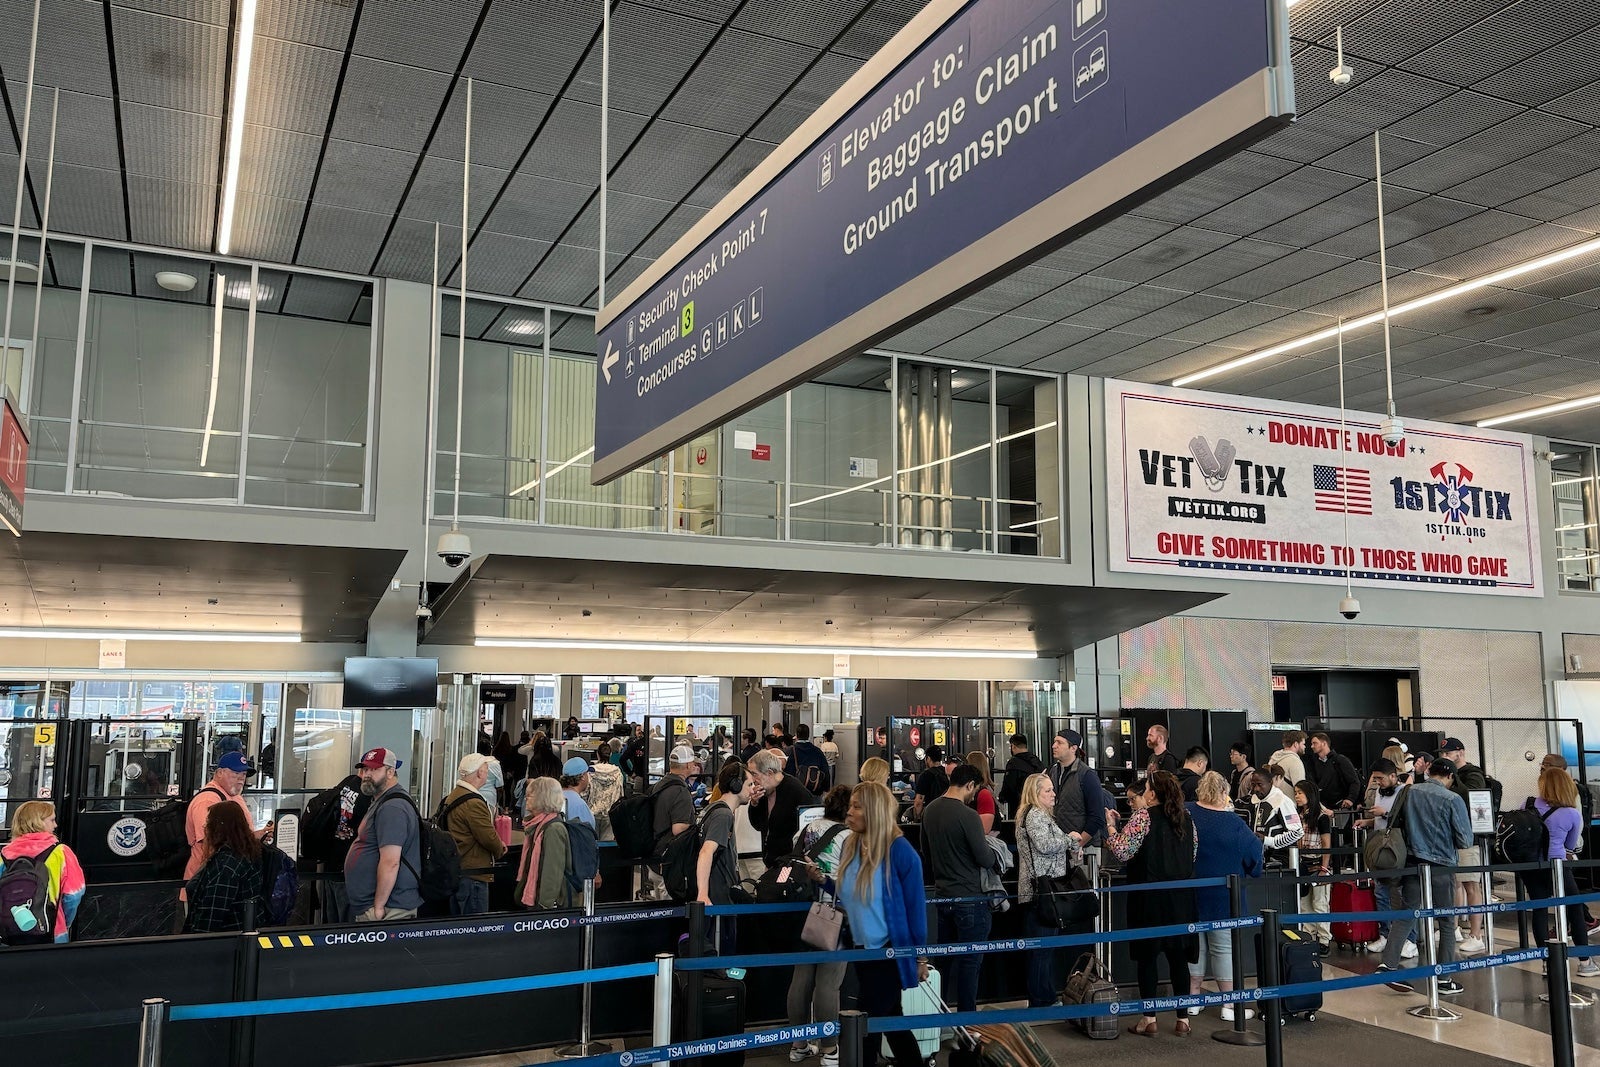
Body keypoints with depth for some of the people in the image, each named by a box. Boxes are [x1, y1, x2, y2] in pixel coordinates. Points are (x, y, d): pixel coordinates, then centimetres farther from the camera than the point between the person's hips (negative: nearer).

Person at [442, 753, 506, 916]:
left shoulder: (451, 797, 13)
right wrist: (500, 850, 2)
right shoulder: (473, 803, -20)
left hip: (455, 871, 10)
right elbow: (489, 837, -20)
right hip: (473, 875, -10)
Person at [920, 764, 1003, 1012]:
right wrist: (994, 857, 5)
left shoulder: (930, 810, 3)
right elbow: (985, 859, -17)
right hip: (970, 897, -7)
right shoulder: (968, 816, -21)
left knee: (944, 956, 18)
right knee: (970, 960, 4)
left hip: (942, 894, 7)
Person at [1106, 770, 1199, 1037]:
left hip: (1149, 896, -5)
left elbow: (1122, 851, -17)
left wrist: (1110, 824, -5)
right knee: (1178, 956, 10)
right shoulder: (1185, 817, 6)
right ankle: (1182, 1019, 14)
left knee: (1147, 957, 4)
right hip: (1180, 895, 5)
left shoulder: (1143, 817, -12)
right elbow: (1193, 853, 16)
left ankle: (1149, 1019, 7)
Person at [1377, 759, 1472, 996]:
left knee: (1405, 913, 8)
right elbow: (1465, 840, -7)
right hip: (1441, 865, -4)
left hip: (1412, 861, 4)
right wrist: (1446, 841, 13)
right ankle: (1444, 978, 12)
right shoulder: (1452, 799, -10)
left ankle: (1388, 963, -2)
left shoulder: (1409, 792, 1)